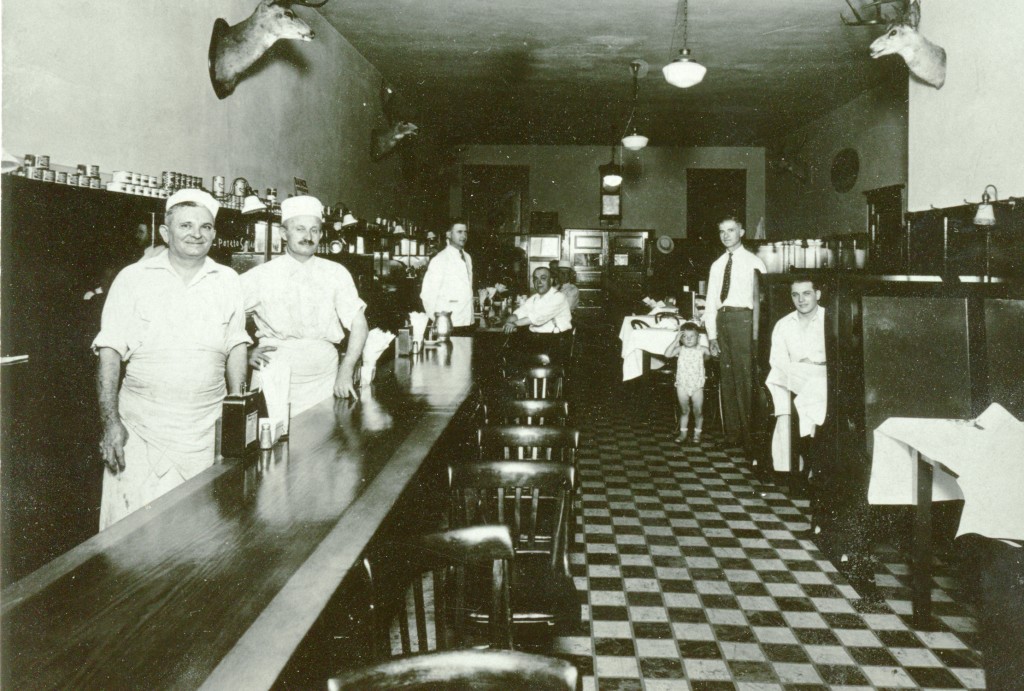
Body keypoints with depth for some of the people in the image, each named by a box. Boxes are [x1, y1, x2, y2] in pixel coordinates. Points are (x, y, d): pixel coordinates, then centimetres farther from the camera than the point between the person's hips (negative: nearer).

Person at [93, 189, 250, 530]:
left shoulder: (228, 281, 8)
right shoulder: (134, 278, 1)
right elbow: (110, 352, -1)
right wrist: (110, 422, -9)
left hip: (207, 432, 2)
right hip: (142, 429, -2)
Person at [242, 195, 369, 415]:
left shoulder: (336, 273, 5)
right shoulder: (261, 275, 2)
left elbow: (358, 323, 2)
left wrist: (346, 371, -6)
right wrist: (246, 352, -2)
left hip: (324, 380, 1)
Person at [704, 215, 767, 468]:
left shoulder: (754, 263, 1)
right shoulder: (717, 265, 16)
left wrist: (758, 332, -12)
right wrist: (712, 335, 7)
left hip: (743, 318, -5)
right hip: (722, 319, 5)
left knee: (745, 377, -8)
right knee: (727, 377, 9)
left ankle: (749, 437, -2)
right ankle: (732, 432, 17)